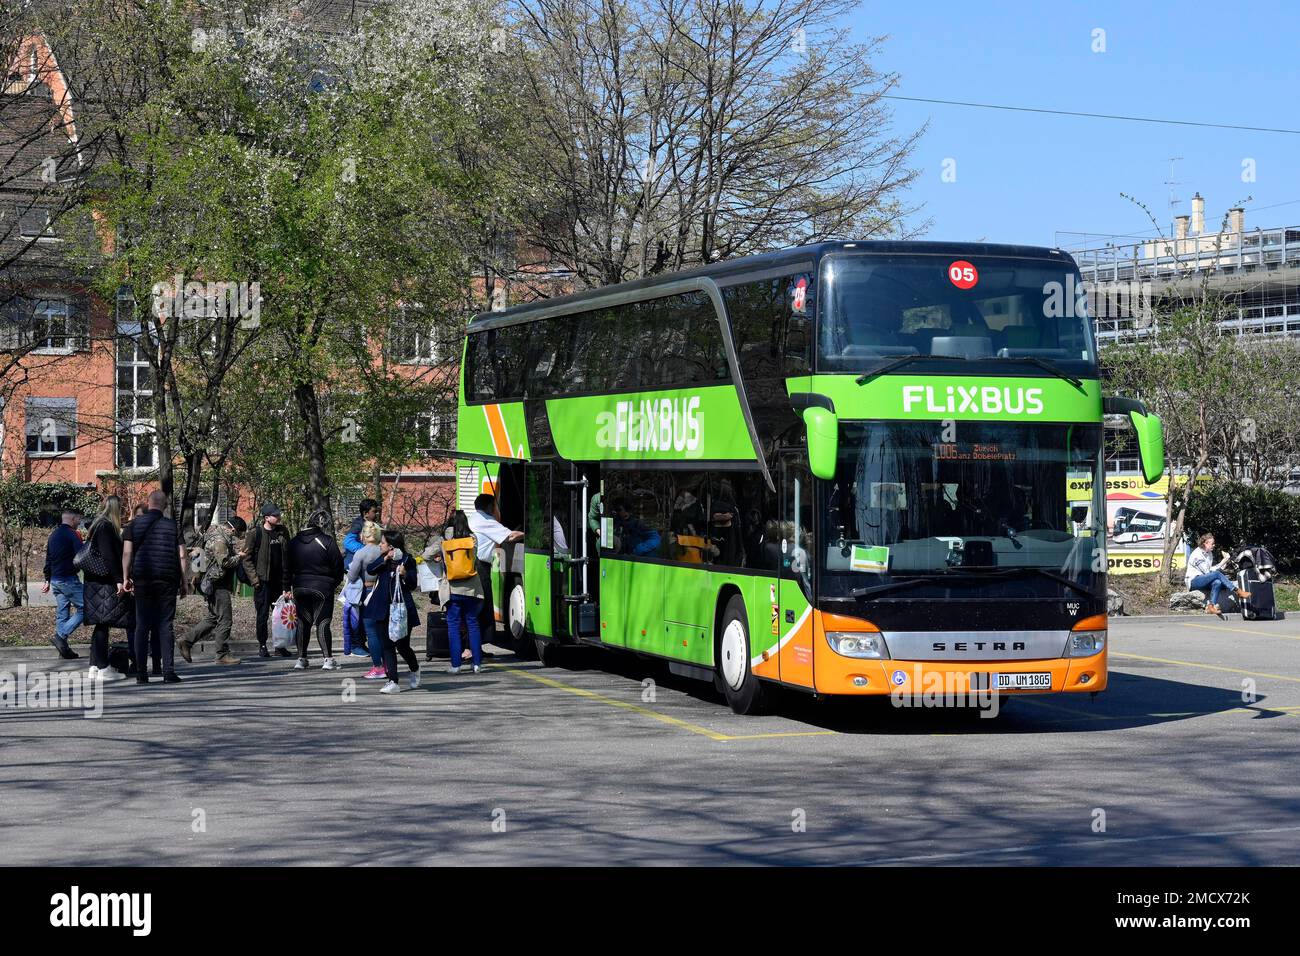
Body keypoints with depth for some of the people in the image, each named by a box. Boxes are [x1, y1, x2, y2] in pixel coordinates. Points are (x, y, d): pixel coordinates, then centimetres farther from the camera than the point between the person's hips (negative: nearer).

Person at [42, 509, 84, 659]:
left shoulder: (53, 534, 16)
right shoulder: (72, 534, -11)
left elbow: (48, 559, 21)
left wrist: (47, 580, 26)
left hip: (55, 580, 9)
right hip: (69, 579, -9)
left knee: (62, 613, 10)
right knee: (83, 609, -5)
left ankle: (64, 650, 8)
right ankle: (60, 636, -16)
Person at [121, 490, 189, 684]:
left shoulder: (135, 524, 4)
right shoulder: (172, 526, 4)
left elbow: (127, 553, -3)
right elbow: (182, 557, 1)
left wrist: (125, 578, 2)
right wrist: (183, 582, 7)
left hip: (142, 580, 1)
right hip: (167, 581, 0)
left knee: (142, 625, 5)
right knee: (165, 626, 2)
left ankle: (141, 673, 2)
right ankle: (168, 672, -4)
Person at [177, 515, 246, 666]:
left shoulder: (223, 538, 17)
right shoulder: (219, 540, -16)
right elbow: (225, 562, -23)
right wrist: (239, 557, -10)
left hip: (216, 584, 11)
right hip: (217, 584, -11)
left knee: (212, 618, 16)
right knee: (225, 620, -6)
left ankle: (186, 643, 17)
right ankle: (223, 654, -2)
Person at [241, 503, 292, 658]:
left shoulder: (283, 532, 8)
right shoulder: (255, 534, -5)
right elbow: (247, 559, -3)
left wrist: (287, 583, 7)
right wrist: (255, 579, -11)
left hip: (279, 581, 4)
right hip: (263, 581, -4)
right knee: (263, 615, 1)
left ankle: (280, 646, 11)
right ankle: (262, 646, 10)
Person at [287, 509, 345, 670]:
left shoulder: (295, 541, 4)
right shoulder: (327, 541, -12)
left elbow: (288, 566, 9)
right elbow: (337, 565, -7)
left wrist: (291, 584, 17)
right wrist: (335, 582, 9)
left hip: (300, 588, 4)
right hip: (322, 588, -4)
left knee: (303, 622, 12)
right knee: (322, 622, -2)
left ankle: (301, 658, 11)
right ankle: (328, 659, -8)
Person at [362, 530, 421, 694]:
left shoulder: (407, 560, -3)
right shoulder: (383, 560, 11)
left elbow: (413, 585, -4)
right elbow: (369, 570, -5)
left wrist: (405, 575, -22)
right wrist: (385, 559, -16)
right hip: (383, 610, 5)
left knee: (402, 645, -1)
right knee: (387, 646, 0)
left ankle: (415, 670, 30)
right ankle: (393, 682, 2)